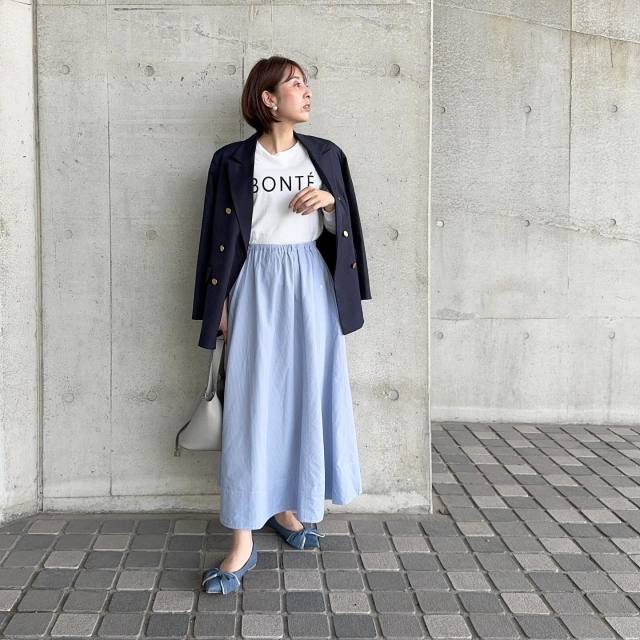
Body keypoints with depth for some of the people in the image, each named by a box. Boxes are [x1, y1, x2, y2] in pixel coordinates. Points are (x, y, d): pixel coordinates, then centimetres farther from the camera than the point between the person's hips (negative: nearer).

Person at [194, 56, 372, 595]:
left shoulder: (324, 155, 9)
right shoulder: (233, 160, 1)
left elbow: (341, 229, 12)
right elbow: (221, 237, 2)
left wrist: (330, 201, -9)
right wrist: (222, 307, -3)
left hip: (311, 283, 3)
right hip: (256, 283, -3)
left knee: (306, 395, 5)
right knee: (252, 402, -6)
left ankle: (287, 506, 25)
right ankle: (243, 542, -4)